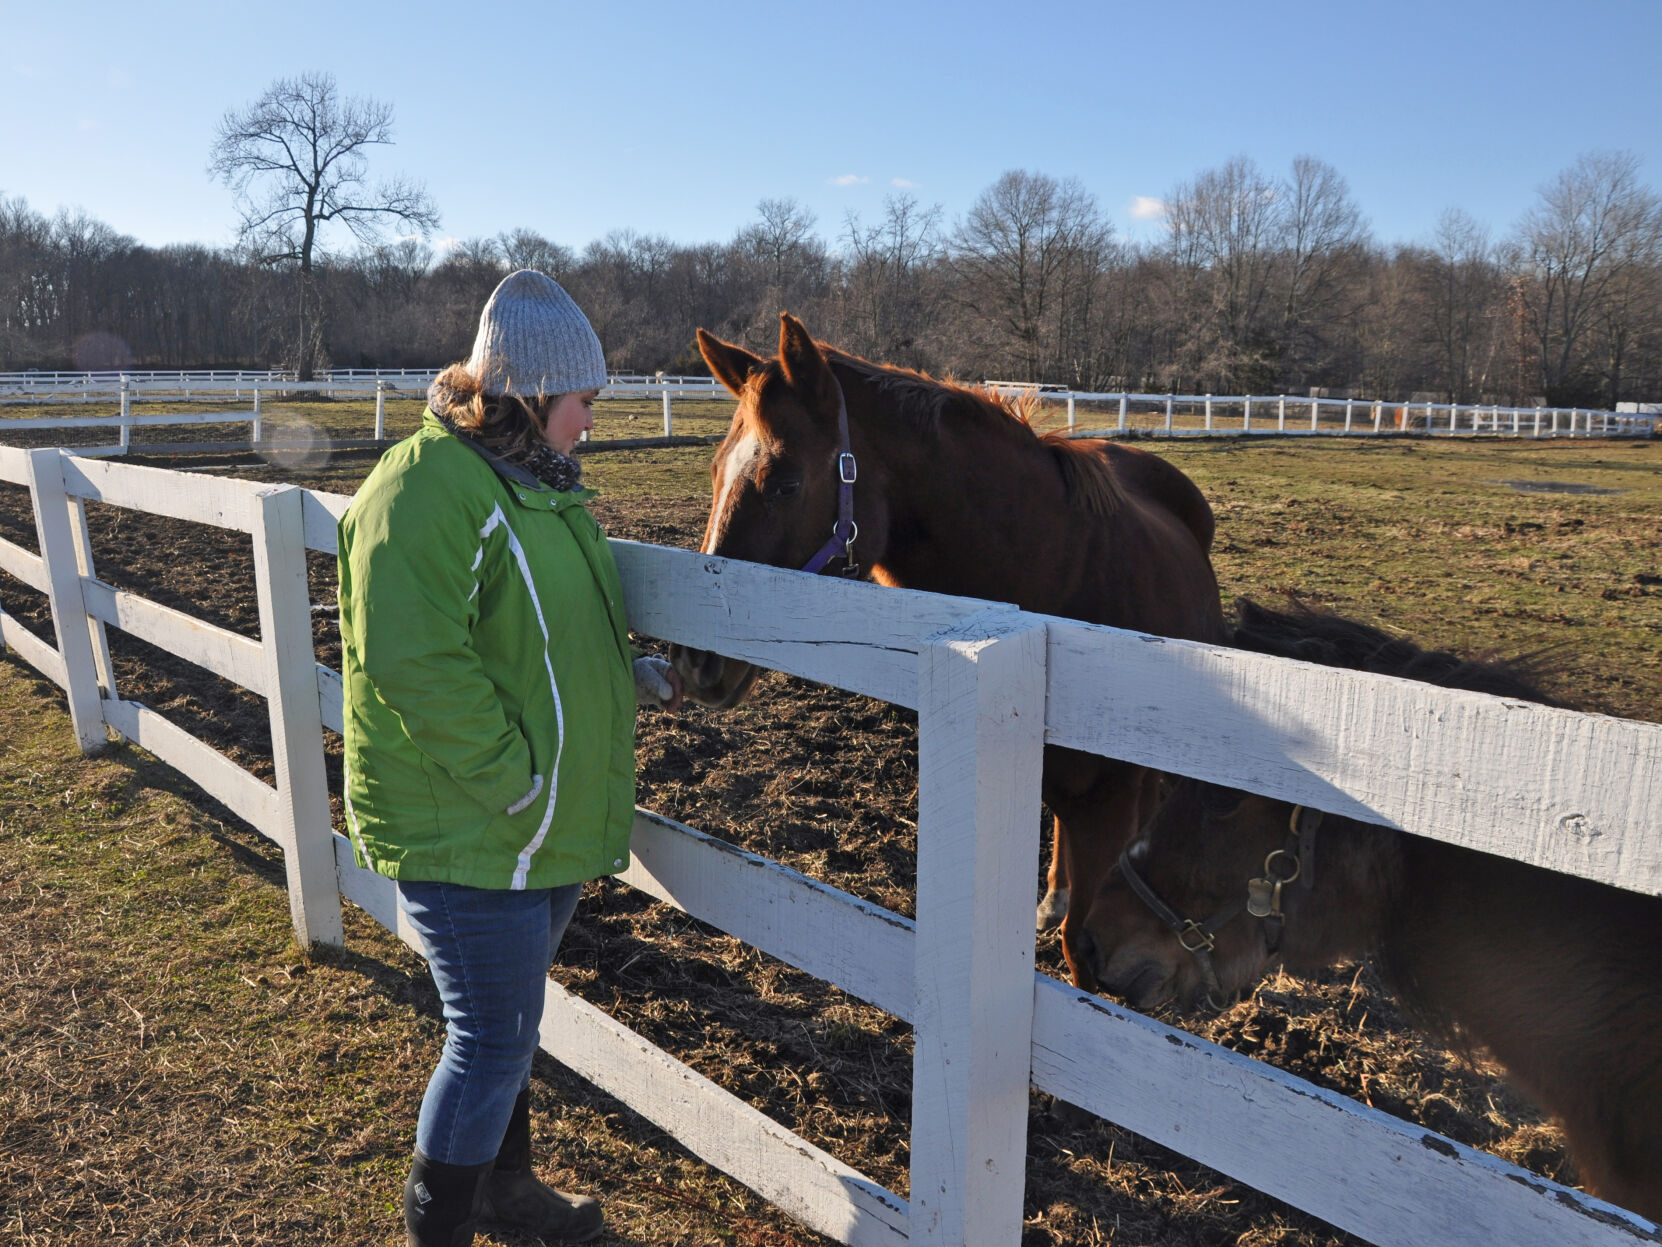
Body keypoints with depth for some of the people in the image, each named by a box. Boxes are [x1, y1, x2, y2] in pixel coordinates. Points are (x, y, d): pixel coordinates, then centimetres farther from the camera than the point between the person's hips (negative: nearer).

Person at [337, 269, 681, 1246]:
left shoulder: (539, 479, 11)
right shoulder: (426, 489, -20)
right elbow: (411, 665, -28)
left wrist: (634, 679, 7)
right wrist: (514, 782, -24)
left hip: (552, 826, 9)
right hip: (467, 831, -9)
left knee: (507, 1018, 24)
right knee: (495, 1037, 4)